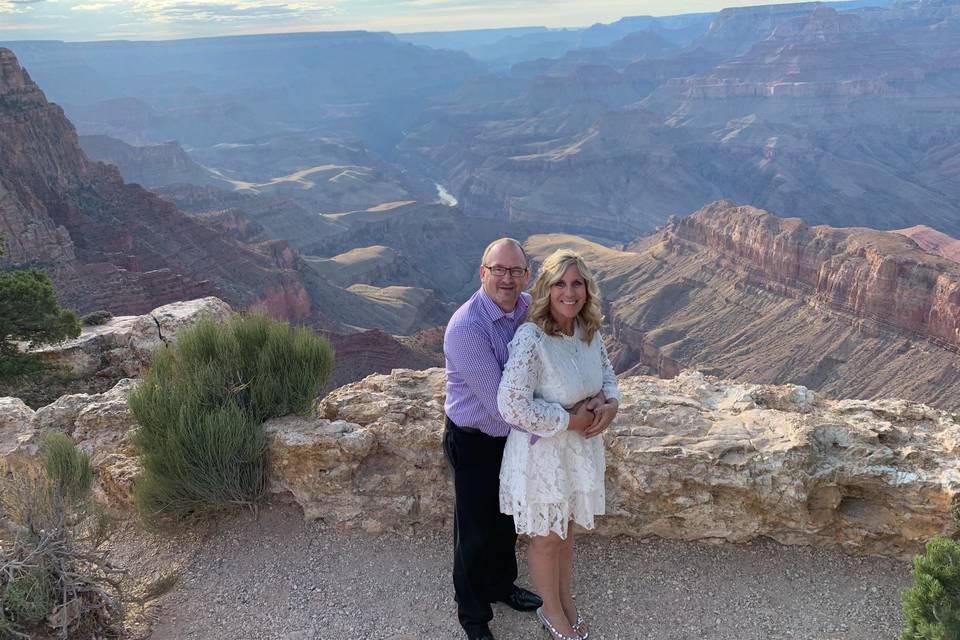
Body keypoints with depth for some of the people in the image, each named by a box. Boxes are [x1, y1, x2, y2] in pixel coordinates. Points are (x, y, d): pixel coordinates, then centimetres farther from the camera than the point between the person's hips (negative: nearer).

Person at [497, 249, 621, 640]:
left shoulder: (589, 331, -6)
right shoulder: (531, 338, -28)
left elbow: (606, 370, 12)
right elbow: (511, 405, -32)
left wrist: (612, 403, -9)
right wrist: (569, 420, -23)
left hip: (580, 447, 6)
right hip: (542, 453, -6)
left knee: (566, 529, 26)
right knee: (546, 537, 16)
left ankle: (566, 601, 50)